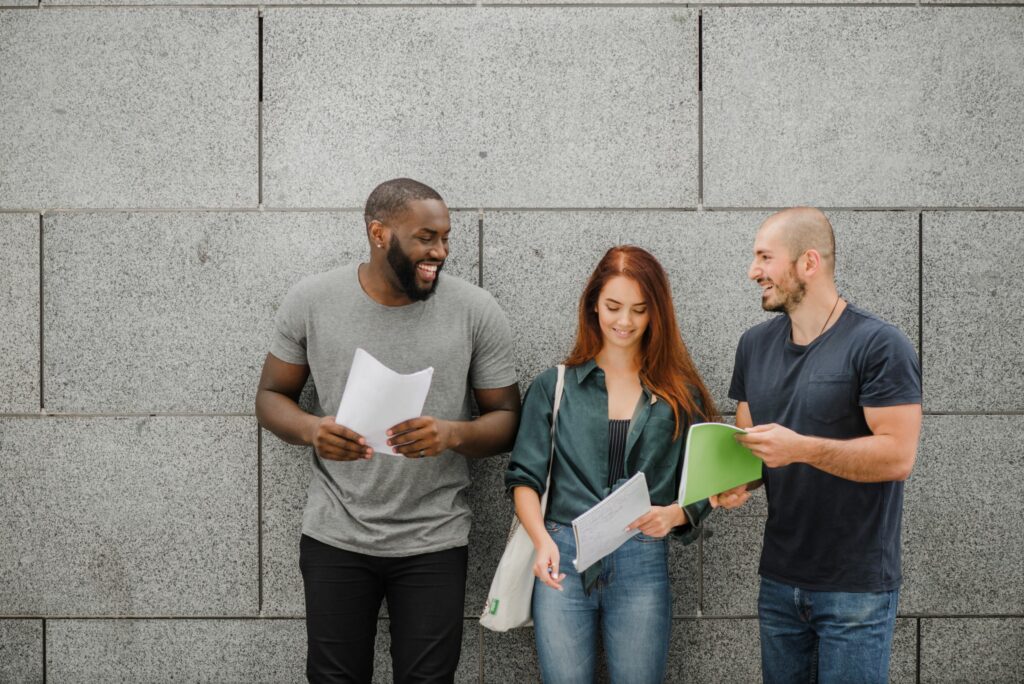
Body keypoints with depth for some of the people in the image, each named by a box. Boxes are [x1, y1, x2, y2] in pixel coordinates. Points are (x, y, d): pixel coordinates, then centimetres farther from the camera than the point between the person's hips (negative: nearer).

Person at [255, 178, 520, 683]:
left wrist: (455, 434, -23)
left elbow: (507, 419, -1)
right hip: (334, 539, 1)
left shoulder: (476, 311, -7)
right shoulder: (310, 301, -5)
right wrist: (311, 429, -18)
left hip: (433, 543, 0)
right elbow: (271, 397, 4)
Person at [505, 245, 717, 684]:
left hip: (642, 564, 1)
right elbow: (525, 478, 4)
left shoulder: (680, 396, 7)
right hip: (563, 558, 0)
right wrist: (542, 541, -13)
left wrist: (671, 514, -14)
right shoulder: (555, 385, 6)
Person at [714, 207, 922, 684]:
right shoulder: (755, 344, 8)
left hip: (856, 589, -6)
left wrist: (801, 448, -26)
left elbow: (897, 456, -18)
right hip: (778, 580, 6)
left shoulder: (879, 346, -13)